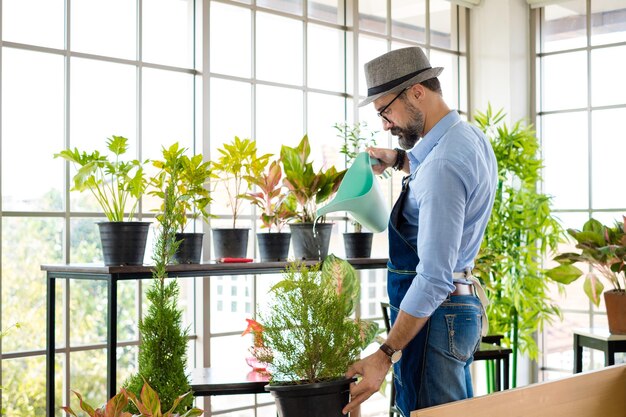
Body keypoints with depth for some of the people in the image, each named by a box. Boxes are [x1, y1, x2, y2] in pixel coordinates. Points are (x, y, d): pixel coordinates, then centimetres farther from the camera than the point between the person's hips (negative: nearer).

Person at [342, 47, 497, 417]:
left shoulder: (442, 165, -23)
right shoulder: (471, 137, 8)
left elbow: (434, 278, -27)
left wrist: (386, 356, -25)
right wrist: (400, 160, 21)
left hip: (433, 315, -11)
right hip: (465, 303, 11)